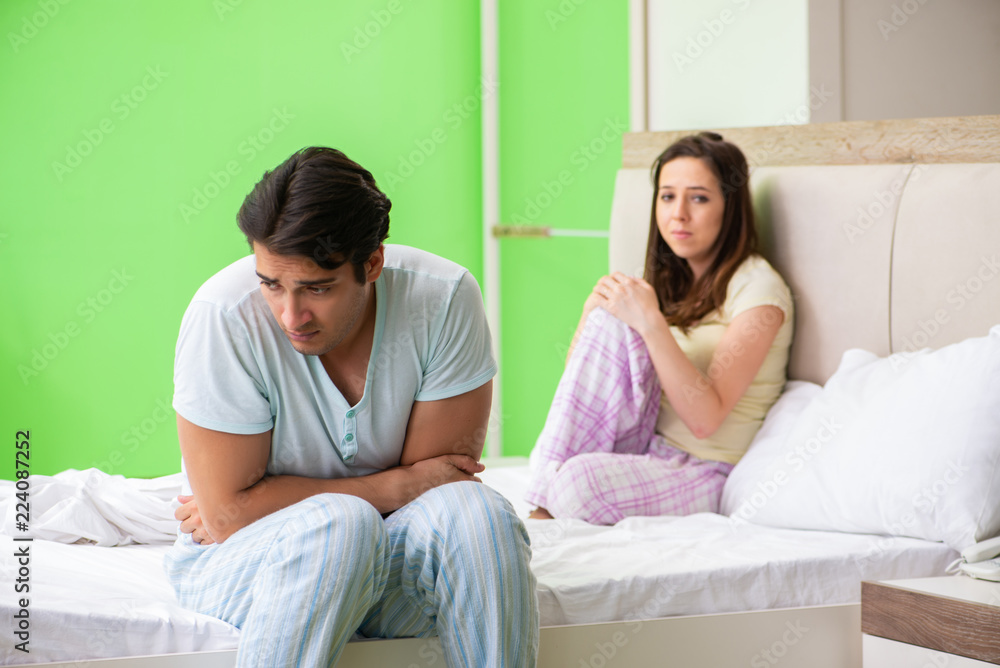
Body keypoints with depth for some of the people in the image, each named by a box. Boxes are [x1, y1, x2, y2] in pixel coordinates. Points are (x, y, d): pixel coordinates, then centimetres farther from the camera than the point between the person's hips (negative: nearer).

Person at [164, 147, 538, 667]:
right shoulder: (223, 317, -21)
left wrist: (256, 511, -12)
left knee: (474, 512, -28)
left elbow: (444, 483, -12)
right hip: (236, 565, -2)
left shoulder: (444, 300, -15)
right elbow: (228, 512, -18)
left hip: (388, 563, 2)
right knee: (340, 527, -34)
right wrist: (396, 487, -17)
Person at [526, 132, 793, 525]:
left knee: (578, 481, -38)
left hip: (705, 474, -7)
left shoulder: (757, 288, -9)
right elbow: (578, 377, 7)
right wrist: (592, 311, -11)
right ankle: (543, 508, -22)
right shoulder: (669, 281, 13)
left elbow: (705, 418, -21)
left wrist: (651, 323, -28)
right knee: (609, 322, -20)